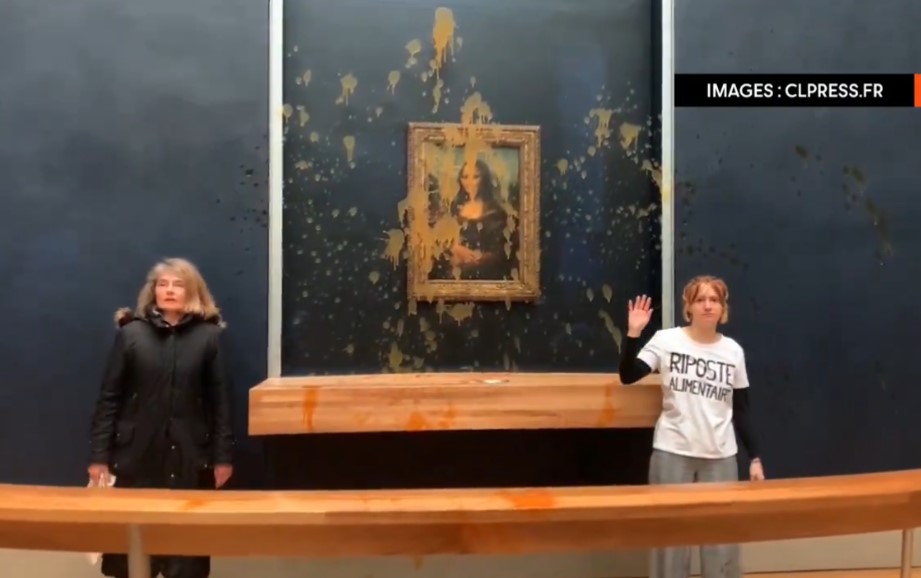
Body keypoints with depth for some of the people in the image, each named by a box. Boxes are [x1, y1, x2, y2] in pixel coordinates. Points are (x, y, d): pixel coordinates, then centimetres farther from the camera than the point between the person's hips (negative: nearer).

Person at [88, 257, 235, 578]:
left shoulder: (208, 336, 1)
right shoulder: (131, 333, 1)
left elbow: (220, 400, 1)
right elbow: (109, 398, 2)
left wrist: (223, 455, -1)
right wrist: (99, 455, -2)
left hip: (189, 456, 0)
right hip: (137, 455, 0)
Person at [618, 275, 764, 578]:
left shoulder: (733, 351, 4)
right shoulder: (666, 340, -5)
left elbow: (741, 410, 8)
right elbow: (627, 376, -15)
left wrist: (755, 456, 5)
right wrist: (633, 333, -24)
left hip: (721, 456, 3)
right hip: (672, 453, -2)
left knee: (724, 538, 11)